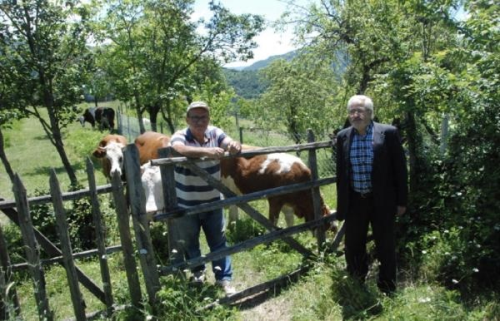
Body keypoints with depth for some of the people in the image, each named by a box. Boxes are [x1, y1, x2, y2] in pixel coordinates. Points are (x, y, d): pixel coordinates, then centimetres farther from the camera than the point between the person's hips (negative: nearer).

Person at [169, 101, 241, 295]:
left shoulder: (215, 133, -5)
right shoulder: (179, 137, -17)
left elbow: (229, 144, -20)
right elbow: (181, 149, -40)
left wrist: (235, 146, -45)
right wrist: (206, 151, -57)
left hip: (212, 201, 2)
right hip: (186, 204, -2)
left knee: (219, 241, 12)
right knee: (189, 242, 18)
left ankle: (224, 279, 28)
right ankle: (198, 272, 44)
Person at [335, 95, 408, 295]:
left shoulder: (388, 133, -8)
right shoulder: (342, 137, 2)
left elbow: (399, 168, -4)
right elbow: (340, 172, 8)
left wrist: (401, 201, -5)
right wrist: (341, 204, 9)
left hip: (382, 200, -3)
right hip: (354, 201, 3)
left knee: (385, 247, 10)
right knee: (353, 247, 13)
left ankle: (387, 291, 29)